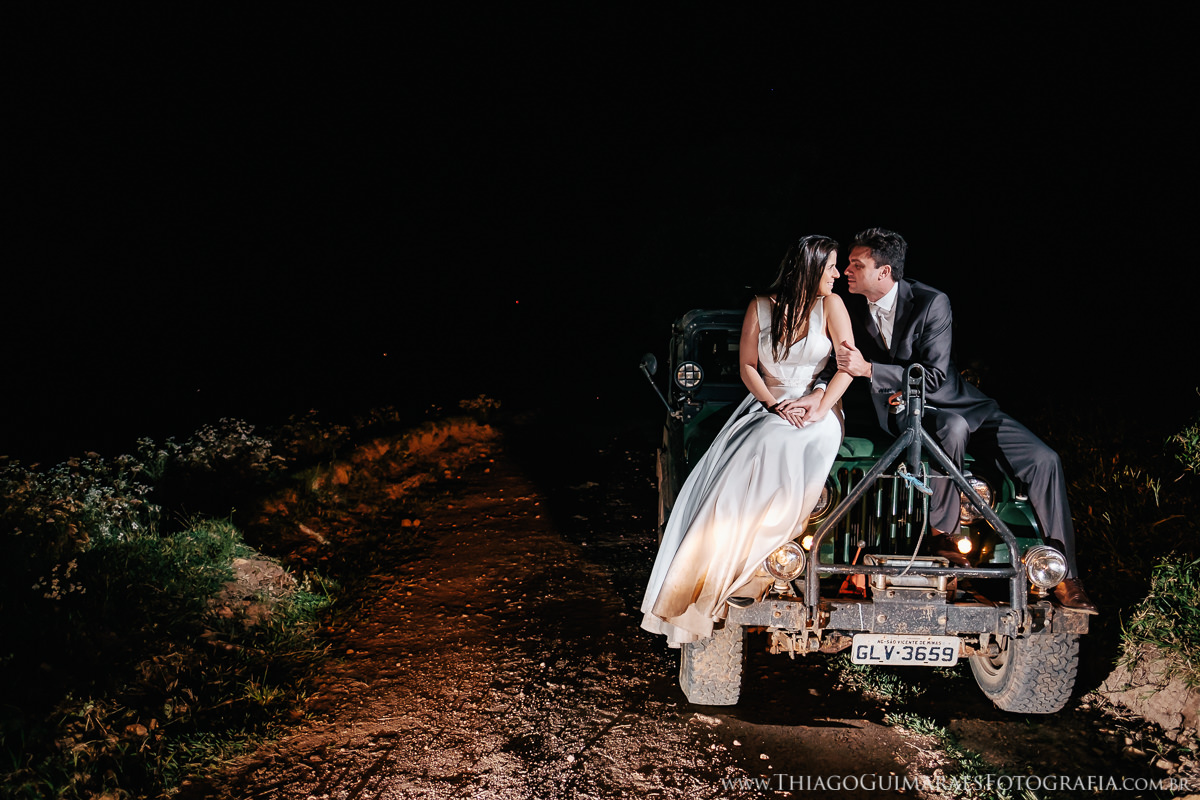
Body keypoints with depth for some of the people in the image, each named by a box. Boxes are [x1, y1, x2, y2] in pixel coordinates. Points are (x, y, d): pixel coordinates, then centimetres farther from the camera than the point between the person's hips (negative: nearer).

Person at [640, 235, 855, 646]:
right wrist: (774, 404, -10)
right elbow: (747, 366, 6)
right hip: (766, 406, 2)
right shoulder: (761, 307, 3)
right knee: (731, 468, -24)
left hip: (816, 410, -2)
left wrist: (817, 411, -17)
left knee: (774, 449, -33)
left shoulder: (830, 305, -1)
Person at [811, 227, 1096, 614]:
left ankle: (1064, 574, -9)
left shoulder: (932, 302, -14)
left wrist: (869, 369, -30)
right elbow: (848, 369, 12)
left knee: (1043, 459, -16)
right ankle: (941, 536, -26)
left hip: (957, 403, 0)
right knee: (952, 428, -38)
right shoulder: (855, 310, -2)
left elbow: (934, 377, -21)